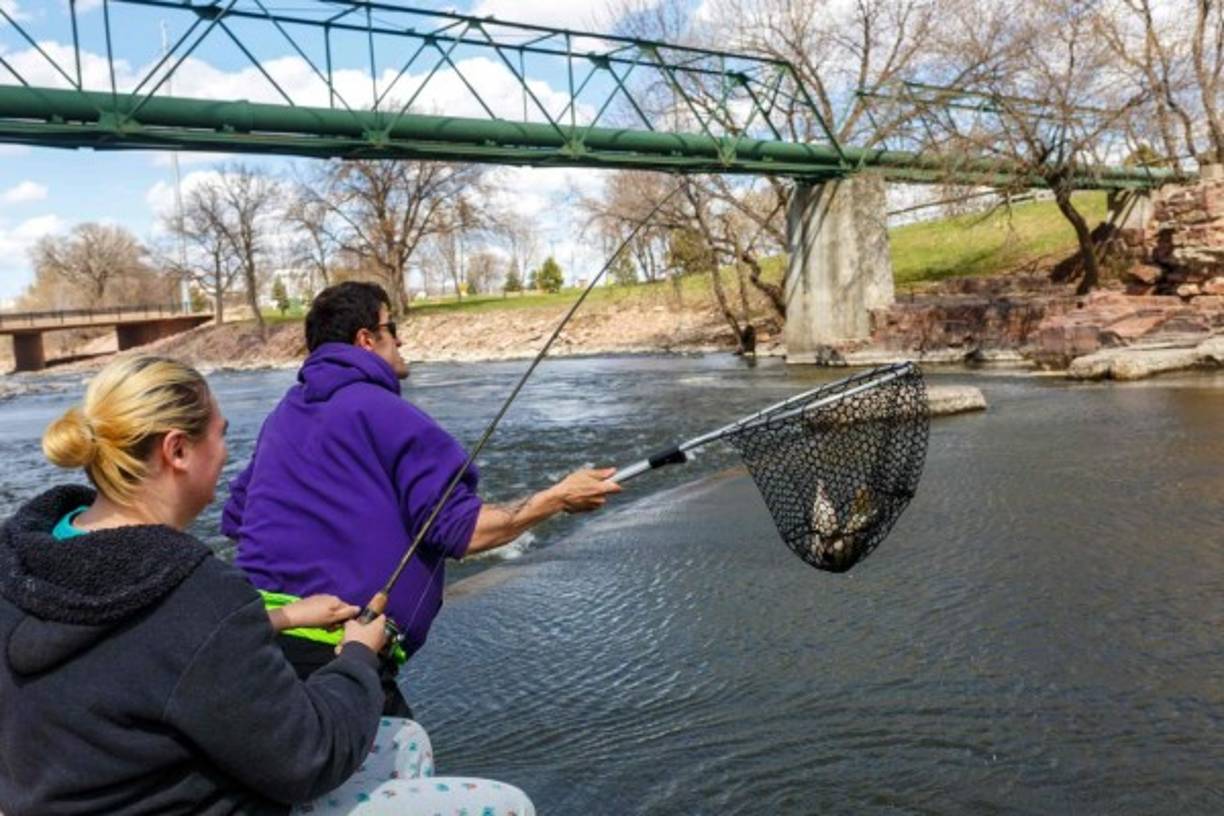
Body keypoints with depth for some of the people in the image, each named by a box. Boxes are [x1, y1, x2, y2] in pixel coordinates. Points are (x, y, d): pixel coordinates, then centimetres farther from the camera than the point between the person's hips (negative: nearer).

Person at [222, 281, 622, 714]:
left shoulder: (283, 414, 15)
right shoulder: (384, 411, -9)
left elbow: (235, 518, 20)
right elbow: (458, 529, -15)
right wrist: (558, 498, -9)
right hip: (334, 648, -8)